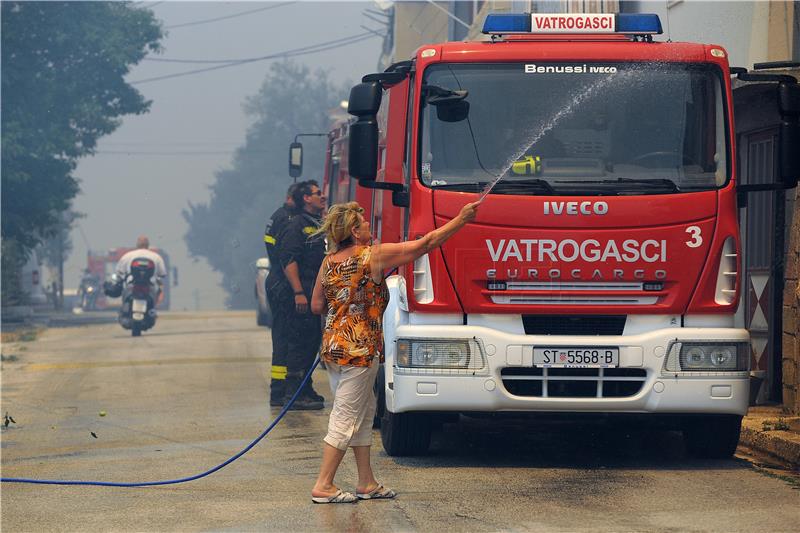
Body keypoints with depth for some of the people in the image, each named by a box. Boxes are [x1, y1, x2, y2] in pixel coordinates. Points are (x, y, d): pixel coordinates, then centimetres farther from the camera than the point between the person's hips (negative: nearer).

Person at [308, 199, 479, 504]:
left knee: (364, 412, 16)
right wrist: (461, 220, 0)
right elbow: (425, 244, -8)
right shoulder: (374, 256, -12)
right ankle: (323, 487, -2)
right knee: (346, 417, -3)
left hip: (333, 346, 8)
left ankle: (366, 483, 20)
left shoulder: (329, 262, 6)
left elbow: (317, 306, 13)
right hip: (359, 349, -8)